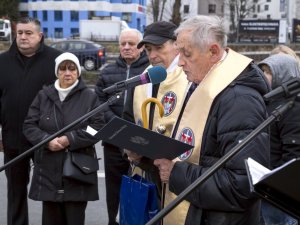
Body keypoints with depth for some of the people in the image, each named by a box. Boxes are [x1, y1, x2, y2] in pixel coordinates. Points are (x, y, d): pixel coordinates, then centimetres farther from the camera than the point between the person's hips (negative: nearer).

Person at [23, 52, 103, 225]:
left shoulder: (90, 97, 2)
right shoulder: (43, 95, 8)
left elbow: (97, 128, -5)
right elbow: (29, 126, 4)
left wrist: (70, 140, -16)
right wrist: (47, 140, -14)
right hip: (49, 170, 2)